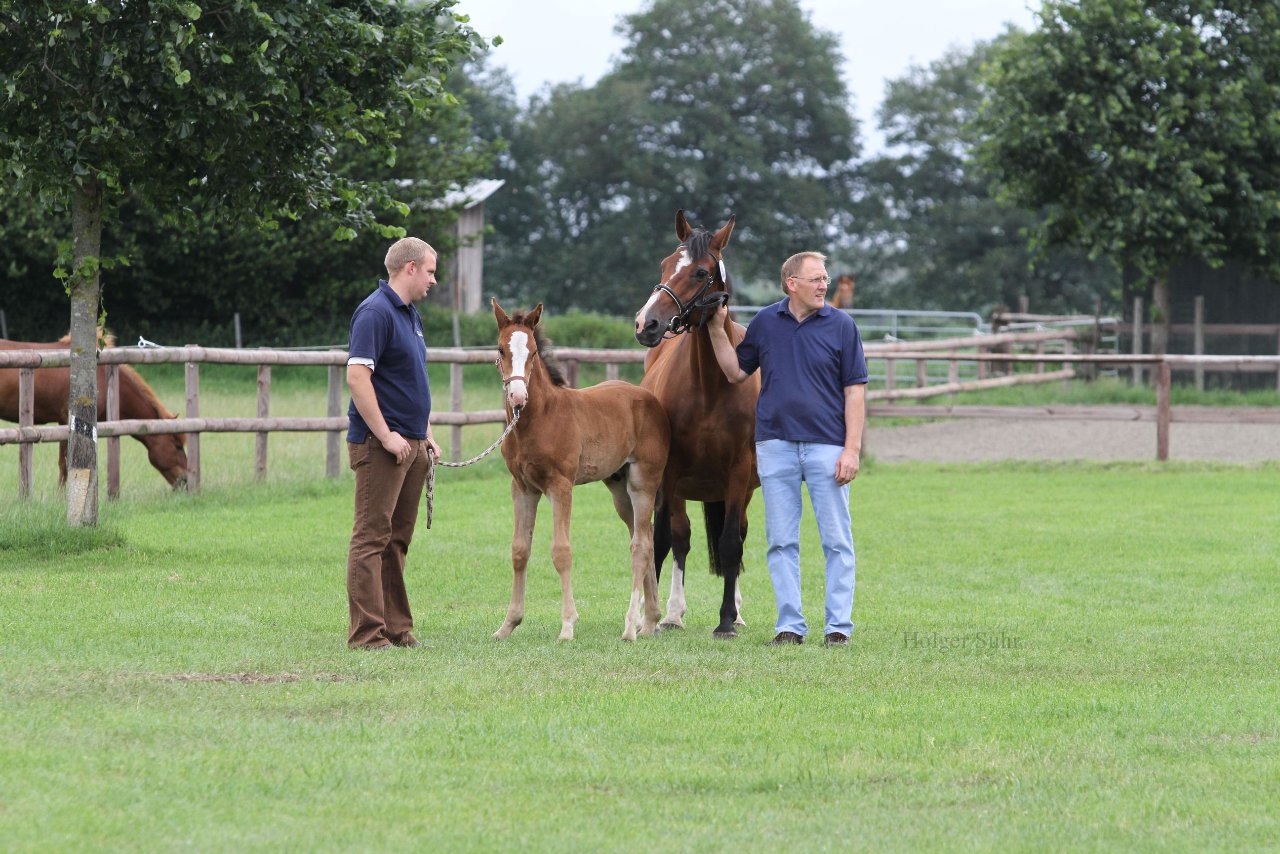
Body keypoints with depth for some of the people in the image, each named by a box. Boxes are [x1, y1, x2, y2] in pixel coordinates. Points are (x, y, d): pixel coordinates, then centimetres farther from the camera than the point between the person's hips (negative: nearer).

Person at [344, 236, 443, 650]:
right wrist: (386, 435, -21)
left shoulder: (409, 315, 17)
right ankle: (367, 632, -10)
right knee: (372, 538, -8)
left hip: (411, 444, 10)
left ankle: (396, 628, 15)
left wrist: (426, 434, 18)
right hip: (381, 445, -10)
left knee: (397, 539, 11)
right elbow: (357, 377, -22)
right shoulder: (376, 312, -14)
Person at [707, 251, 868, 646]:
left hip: (826, 446, -2)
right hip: (775, 446, 2)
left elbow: (855, 391, -2)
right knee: (781, 542, 5)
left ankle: (839, 625, 5)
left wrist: (852, 449, -9)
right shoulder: (766, 323, 7)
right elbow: (736, 371, 16)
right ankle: (789, 625, 11)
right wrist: (717, 330, 4)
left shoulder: (841, 326, -1)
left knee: (836, 540, 0)